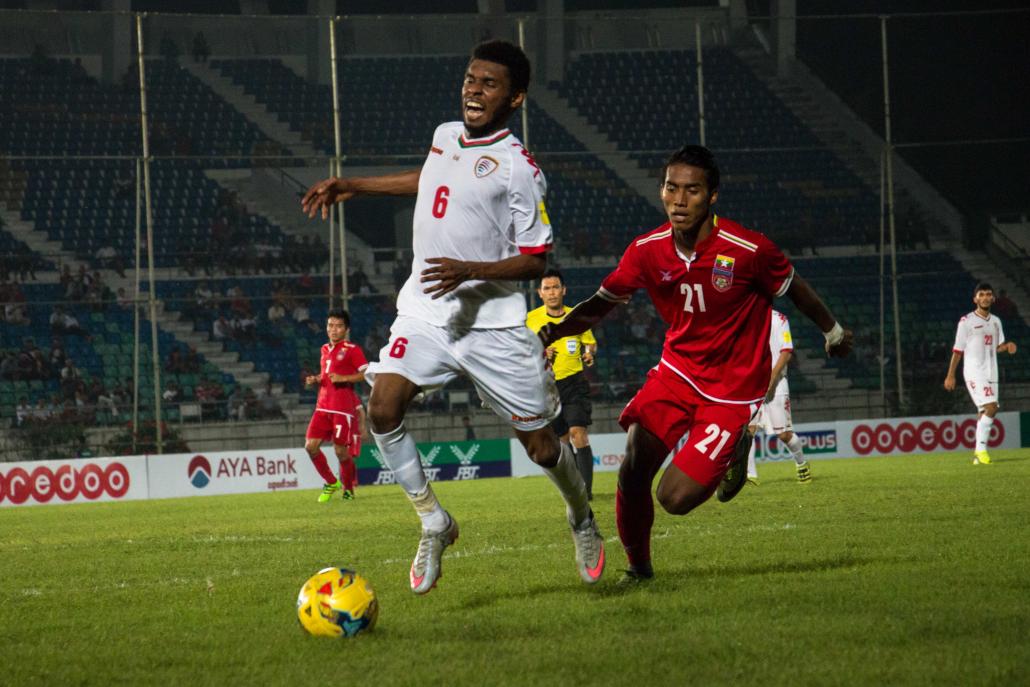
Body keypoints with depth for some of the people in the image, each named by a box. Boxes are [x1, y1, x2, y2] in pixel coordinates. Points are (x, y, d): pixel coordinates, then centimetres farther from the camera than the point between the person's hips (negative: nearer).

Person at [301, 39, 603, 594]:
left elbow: (534, 261, -11)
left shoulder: (518, 168, -12)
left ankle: (581, 519, 33)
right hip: (424, 313, 5)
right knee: (382, 409, -19)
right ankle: (433, 524, -2)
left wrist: (468, 270, -25)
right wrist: (352, 187, 30)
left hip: (492, 322, -5)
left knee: (540, 444, 2)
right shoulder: (445, 136, 8)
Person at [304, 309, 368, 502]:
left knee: (341, 450, -6)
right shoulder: (325, 349, 18)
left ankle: (348, 489, 14)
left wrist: (343, 378, -19)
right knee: (311, 446, -5)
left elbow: (368, 374, -12)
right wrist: (315, 380, 9)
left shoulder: (352, 350, -4)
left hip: (343, 406, -6)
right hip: (323, 405, 7)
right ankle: (331, 483, 12)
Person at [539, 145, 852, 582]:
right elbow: (600, 305, 6)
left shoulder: (750, 251, -20)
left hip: (732, 389, -4)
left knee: (675, 497, -14)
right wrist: (554, 331, -13)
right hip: (676, 370, 4)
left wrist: (833, 332, 16)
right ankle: (638, 569, 12)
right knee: (632, 474, -15)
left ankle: (734, 451, 18)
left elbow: (794, 290, 0)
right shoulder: (647, 251, -9)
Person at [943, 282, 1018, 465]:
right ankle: (981, 448, -13)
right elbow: (957, 350, -3)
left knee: (985, 412, 5)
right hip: (974, 372, -6)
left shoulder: (996, 321, 13)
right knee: (991, 407, -19)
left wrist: (1007, 346, -4)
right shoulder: (966, 321, -5)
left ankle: (978, 453, 11)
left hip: (991, 373, 6)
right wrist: (950, 376, -4)